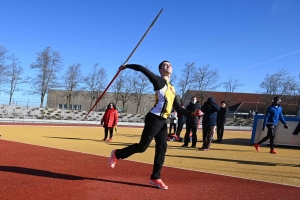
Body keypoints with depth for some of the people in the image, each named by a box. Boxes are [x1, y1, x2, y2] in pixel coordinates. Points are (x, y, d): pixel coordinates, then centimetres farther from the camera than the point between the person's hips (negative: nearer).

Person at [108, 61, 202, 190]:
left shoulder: (172, 89, 19)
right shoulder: (158, 81, -3)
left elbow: (178, 109, 18)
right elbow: (141, 68, -9)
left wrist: (192, 113, 6)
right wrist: (126, 66, -2)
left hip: (163, 121, 8)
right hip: (154, 119, -8)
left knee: (162, 149, 6)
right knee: (142, 147, -6)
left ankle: (155, 178, 14)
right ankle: (116, 154, 15)